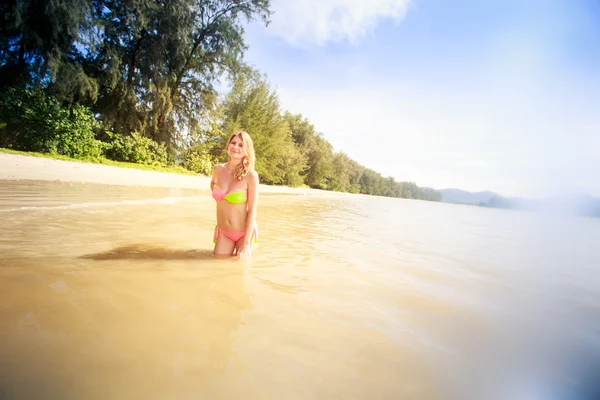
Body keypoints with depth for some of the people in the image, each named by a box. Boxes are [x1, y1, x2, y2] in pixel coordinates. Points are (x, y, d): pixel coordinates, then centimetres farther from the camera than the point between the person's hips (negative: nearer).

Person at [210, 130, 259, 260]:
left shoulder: (251, 175, -17)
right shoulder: (218, 169, -4)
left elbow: (252, 210, -17)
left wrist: (246, 244, -19)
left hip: (244, 232, -3)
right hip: (223, 233, 4)